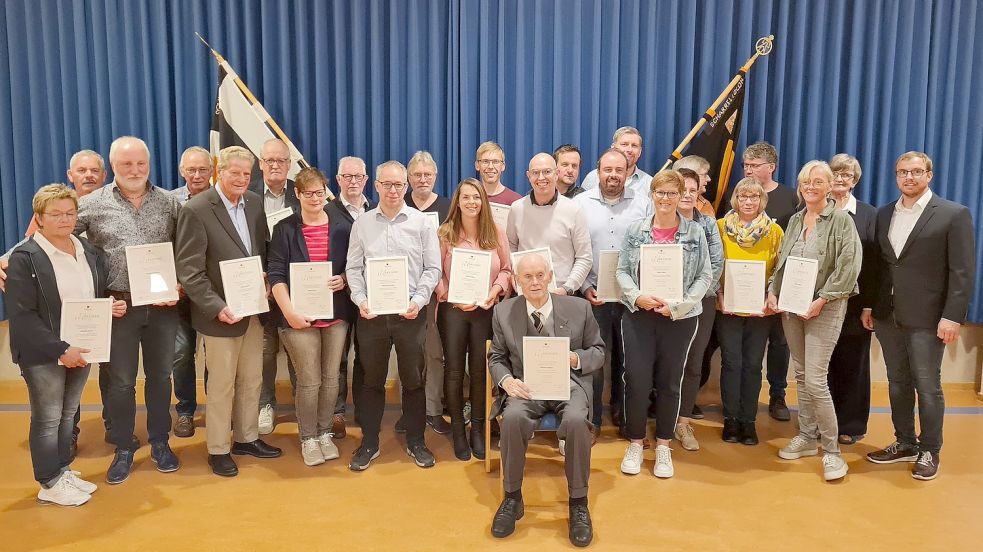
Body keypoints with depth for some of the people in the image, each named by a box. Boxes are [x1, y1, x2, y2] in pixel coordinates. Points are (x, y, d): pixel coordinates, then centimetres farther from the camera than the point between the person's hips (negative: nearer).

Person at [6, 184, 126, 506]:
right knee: (48, 418, 7)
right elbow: (21, 315, -17)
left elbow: (101, 294, 19)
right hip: (43, 354, -6)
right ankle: (50, 484, 21)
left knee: (68, 414, 17)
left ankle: (64, 471, 32)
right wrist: (60, 349, -21)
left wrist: (114, 305, -4)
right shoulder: (25, 257, -12)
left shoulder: (89, 251, 7)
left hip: (80, 349, 6)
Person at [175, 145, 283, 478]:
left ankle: (246, 438, 34)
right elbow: (189, 270, -16)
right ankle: (218, 450, 23)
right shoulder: (196, 210, -14)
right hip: (220, 314, -6)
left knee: (252, 380, 17)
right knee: (221, 386, 6)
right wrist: (218, 307, -22)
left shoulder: (255, 203, 4)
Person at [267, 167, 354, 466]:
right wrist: (289, 312, -17)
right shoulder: (284, 229, -1)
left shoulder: (342, 228, 5)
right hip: (300, 316, -3)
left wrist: (344, 279, -11)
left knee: (331, 378, 11)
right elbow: (276, 274, -6)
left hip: (336, 315, 3)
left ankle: (325, 433, 28)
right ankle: (308, 438, 20)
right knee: (309, 382, 2)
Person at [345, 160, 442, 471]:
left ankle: (416, 442, 22)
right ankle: (369, 443, 22)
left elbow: (432, 268, 0)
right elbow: (353, 268, 6)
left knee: (413, 379, 7)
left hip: (411, 313, -1)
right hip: (371, 313, 1)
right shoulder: (362, 224, 6)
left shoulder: (421, 222, 1)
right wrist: (361, 300, -8)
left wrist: (418, 301, -12)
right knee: (372, 380, 10)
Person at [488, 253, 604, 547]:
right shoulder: (503, 312, 6)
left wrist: (576, 358, -12)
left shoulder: (578, 308, 4)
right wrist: (506, 380, -10)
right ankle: (512, 497, -11)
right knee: (513, 418, -33)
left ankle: (578, 503, -14)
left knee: (576, 420, -34)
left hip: (569, 382, 0)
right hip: (526, 384, 1)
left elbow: (598, 352, 11)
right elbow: (496, 357, 12)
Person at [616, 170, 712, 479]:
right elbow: (622, 271, 3)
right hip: (638, 315, 0)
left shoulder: (695, 232, 0)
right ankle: (635, 444, 18)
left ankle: (663, 447, 24)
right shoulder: (635, 229, 2)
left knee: (669, 383, 9)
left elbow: (705, 276, -2)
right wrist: (638, 296, -14)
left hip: (680, 318, 0)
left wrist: (678, 306, -14)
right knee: (636, 381, 0)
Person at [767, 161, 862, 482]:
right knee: (801, 375, 12)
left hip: (824, 308, -6)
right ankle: (807, 437, 24)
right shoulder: (795, 220, 12)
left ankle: (831, 450, 3)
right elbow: (781, 262, 15)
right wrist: (773, 292, 1)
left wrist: (822, 300, -18)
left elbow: (848, 266, -13)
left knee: (815, 380, -10)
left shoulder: (841, 220, -6)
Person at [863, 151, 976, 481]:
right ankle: (905, 443, 26)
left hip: (926, 318, -5)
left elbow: (963, 272, -9)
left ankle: (929, 451, 18)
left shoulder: (954, 215, -5)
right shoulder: (884, 214, 11)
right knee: (897, 383, 13)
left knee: (927, 387, 3)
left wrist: (952, 317, -15)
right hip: (887, 315, 5)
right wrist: (869, 305, 9)